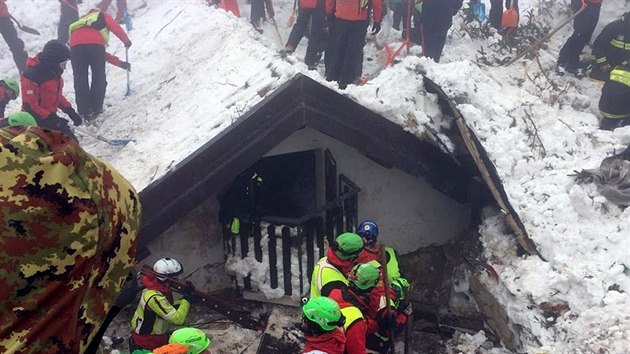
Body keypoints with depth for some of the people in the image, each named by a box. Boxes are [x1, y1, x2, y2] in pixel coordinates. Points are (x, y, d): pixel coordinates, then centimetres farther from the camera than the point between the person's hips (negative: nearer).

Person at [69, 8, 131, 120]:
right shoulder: (103, 16, 32)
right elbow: (116, 28, 11)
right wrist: (126, 41, 28)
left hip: (75, 45, 4)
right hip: (95, 44, -4)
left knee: (80, 79, 8)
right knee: (99, 77, 8)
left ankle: (83, 111, 4)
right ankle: (95, 108, 6)